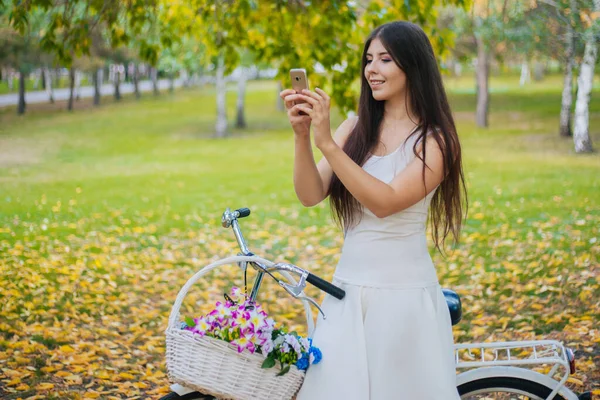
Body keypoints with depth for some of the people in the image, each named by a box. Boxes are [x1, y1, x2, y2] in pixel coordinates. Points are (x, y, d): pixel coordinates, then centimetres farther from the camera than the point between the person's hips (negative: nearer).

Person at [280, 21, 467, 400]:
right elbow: (310, 195, -5)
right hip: (347, 287, 4)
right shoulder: (355, 128, 4)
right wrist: (302, 134, -20)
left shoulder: (433, 140, -8)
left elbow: (385, 202, -22)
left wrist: (326, 142, -26)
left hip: (402, 292, -4)